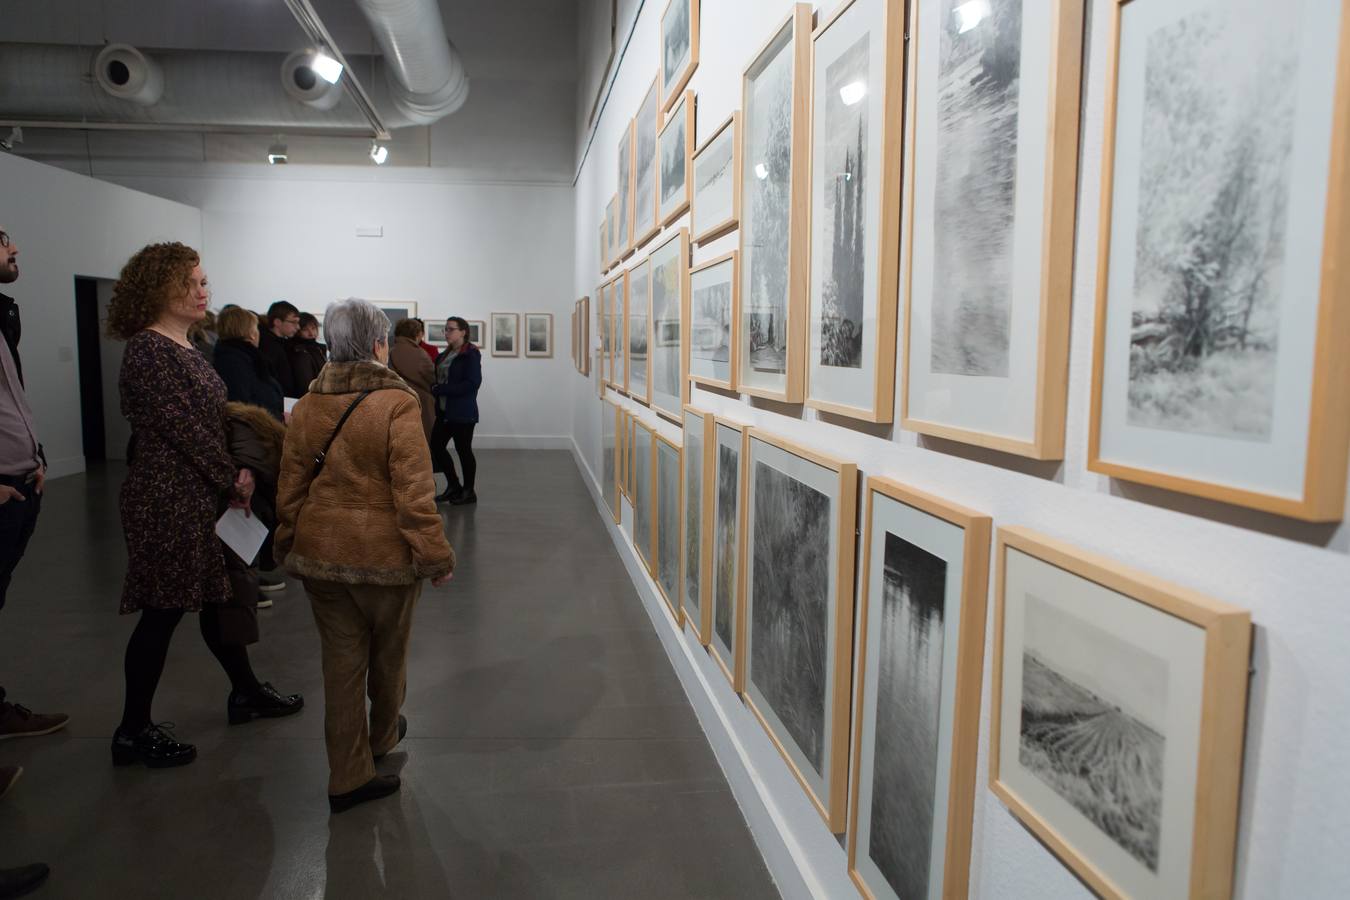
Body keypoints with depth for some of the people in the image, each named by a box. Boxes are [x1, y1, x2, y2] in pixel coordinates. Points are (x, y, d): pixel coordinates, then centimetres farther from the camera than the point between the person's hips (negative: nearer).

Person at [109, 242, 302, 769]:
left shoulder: (185, 348, 13)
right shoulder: (148, 349, -14)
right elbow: (183, 427, -18)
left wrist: (234, 478, 2)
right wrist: (233, 479, -11)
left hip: (205, 495, 9)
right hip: (169, 499, -9)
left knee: (218, 594, 17)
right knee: (164, 611, -1)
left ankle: (245, 692, 32)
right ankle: (134, 732, 13)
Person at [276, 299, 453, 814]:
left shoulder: (307, 406, 2)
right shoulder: (397, 403, -16)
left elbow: (290, 486, 7)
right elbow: (413, 491, -18)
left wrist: (289, 546, 19)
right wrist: (435, 556, -11)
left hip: (319, 552, 5)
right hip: (384, 553, -4)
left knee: (341, 659, 12)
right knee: (388, 652, 19)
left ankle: (347, 776, 16)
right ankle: (383, 737, 43)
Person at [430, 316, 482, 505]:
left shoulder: (471, 355, -12)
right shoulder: (444, 355, 13)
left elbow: (472, 383, -20)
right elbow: (438, 378, 18)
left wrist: (441, 389, -20)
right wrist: (434, 389, -5)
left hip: (463, 411, -8)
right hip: (444, 411, 8)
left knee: (463, 450, 1)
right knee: (436, 445, 8)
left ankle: (469, 491, 16)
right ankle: (453, 485, 24)